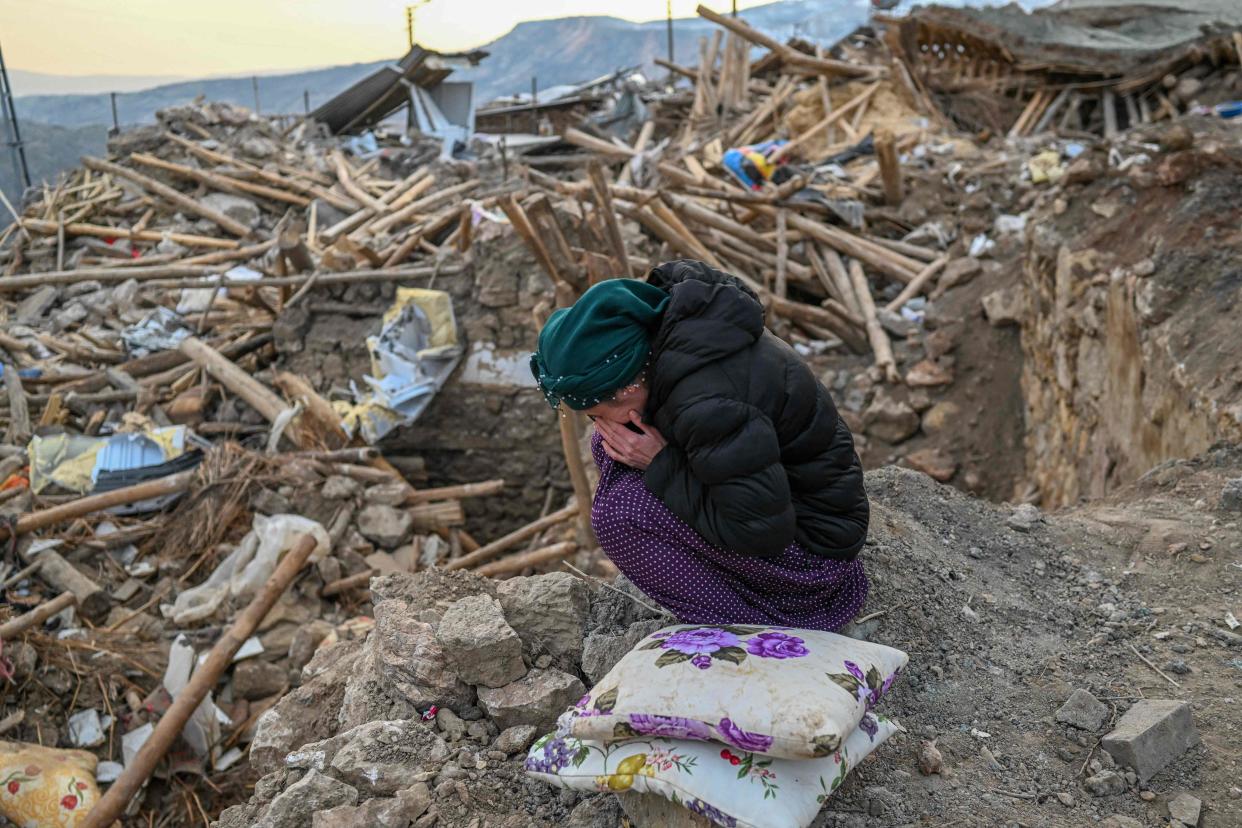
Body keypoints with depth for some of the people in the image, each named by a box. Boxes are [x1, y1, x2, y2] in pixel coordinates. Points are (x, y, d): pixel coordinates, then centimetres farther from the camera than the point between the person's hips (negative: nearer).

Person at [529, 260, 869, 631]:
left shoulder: (708, 405, -35)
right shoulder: (661, 327, -8)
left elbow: (760, 531, -28)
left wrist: (661, 464, -23)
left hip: (810, 550, -9)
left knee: (620, 512, -22)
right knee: (609, 443, 4)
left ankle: (756, 627, -5)